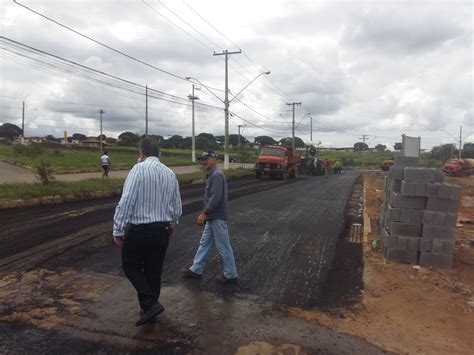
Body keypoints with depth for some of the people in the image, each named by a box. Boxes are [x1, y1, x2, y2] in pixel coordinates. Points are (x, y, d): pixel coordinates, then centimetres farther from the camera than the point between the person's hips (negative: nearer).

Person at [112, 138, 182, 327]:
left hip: (139, 229, -5)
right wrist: (171, 224, 27)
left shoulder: (139, 169, -13)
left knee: (131, 266, 15)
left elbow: (126, 201, -20)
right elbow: (177, 208, 10)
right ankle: (149, 309, 31)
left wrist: (118, 230, -13)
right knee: (154, 270, 18)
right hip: (162, 230, 6)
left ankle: (150, 304, 3)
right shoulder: (170, 174, 4)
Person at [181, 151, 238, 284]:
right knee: (204, 243, 16)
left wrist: (204, 213, -20)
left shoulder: (217, 175, -18)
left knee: (223, 247, 1)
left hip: (218, 217, -10)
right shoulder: (211, 175, 13)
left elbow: (215, 198, -25)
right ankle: (196, 270, 27)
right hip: (212, 217, 10)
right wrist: (206, 214, 18)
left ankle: (230, 275, 13)